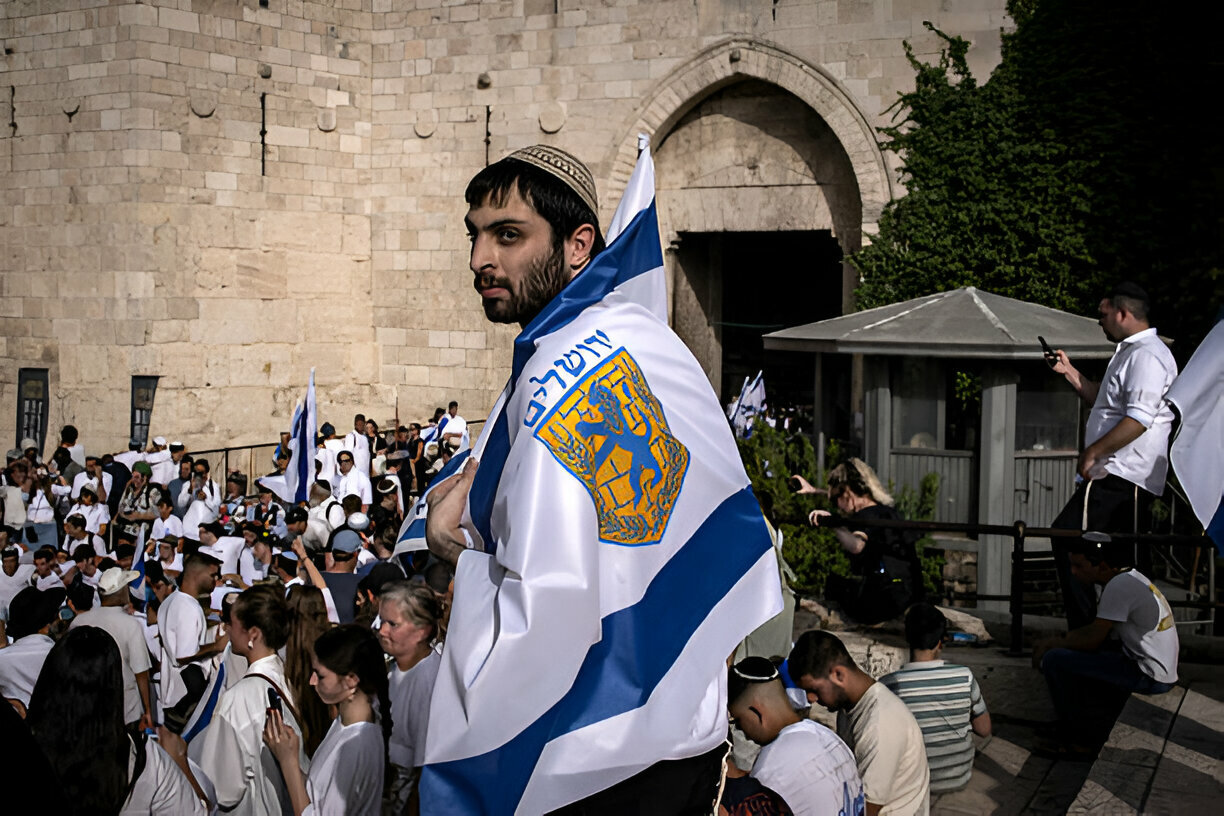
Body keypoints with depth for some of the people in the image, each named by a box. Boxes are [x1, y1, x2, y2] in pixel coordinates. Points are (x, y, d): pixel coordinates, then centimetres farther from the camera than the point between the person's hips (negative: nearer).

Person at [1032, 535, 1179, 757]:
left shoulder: (1119, 586, -17)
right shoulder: (1128, 579, 13)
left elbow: (1092, 639, -15)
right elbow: (1096, 630, 19)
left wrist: (1052, 645, -1)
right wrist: (1057, 639, 7)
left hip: (1150, 677, -11)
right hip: (1164, 673, 11)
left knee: (1055, 660, -14)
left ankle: (1072, 738, 2)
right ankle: (1089, 740, 19)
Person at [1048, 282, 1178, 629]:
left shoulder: (1147, 355, -13)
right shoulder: (1130, 353, 22)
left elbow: (1138, 420, -23)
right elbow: (1106, 403, 33)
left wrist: (1092, 452, -19)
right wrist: (1070, 373, 25)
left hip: (1122, 478, -11)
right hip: (1121, 475, 11)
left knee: (1067, 536, -16)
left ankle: (1083, 629, -14)